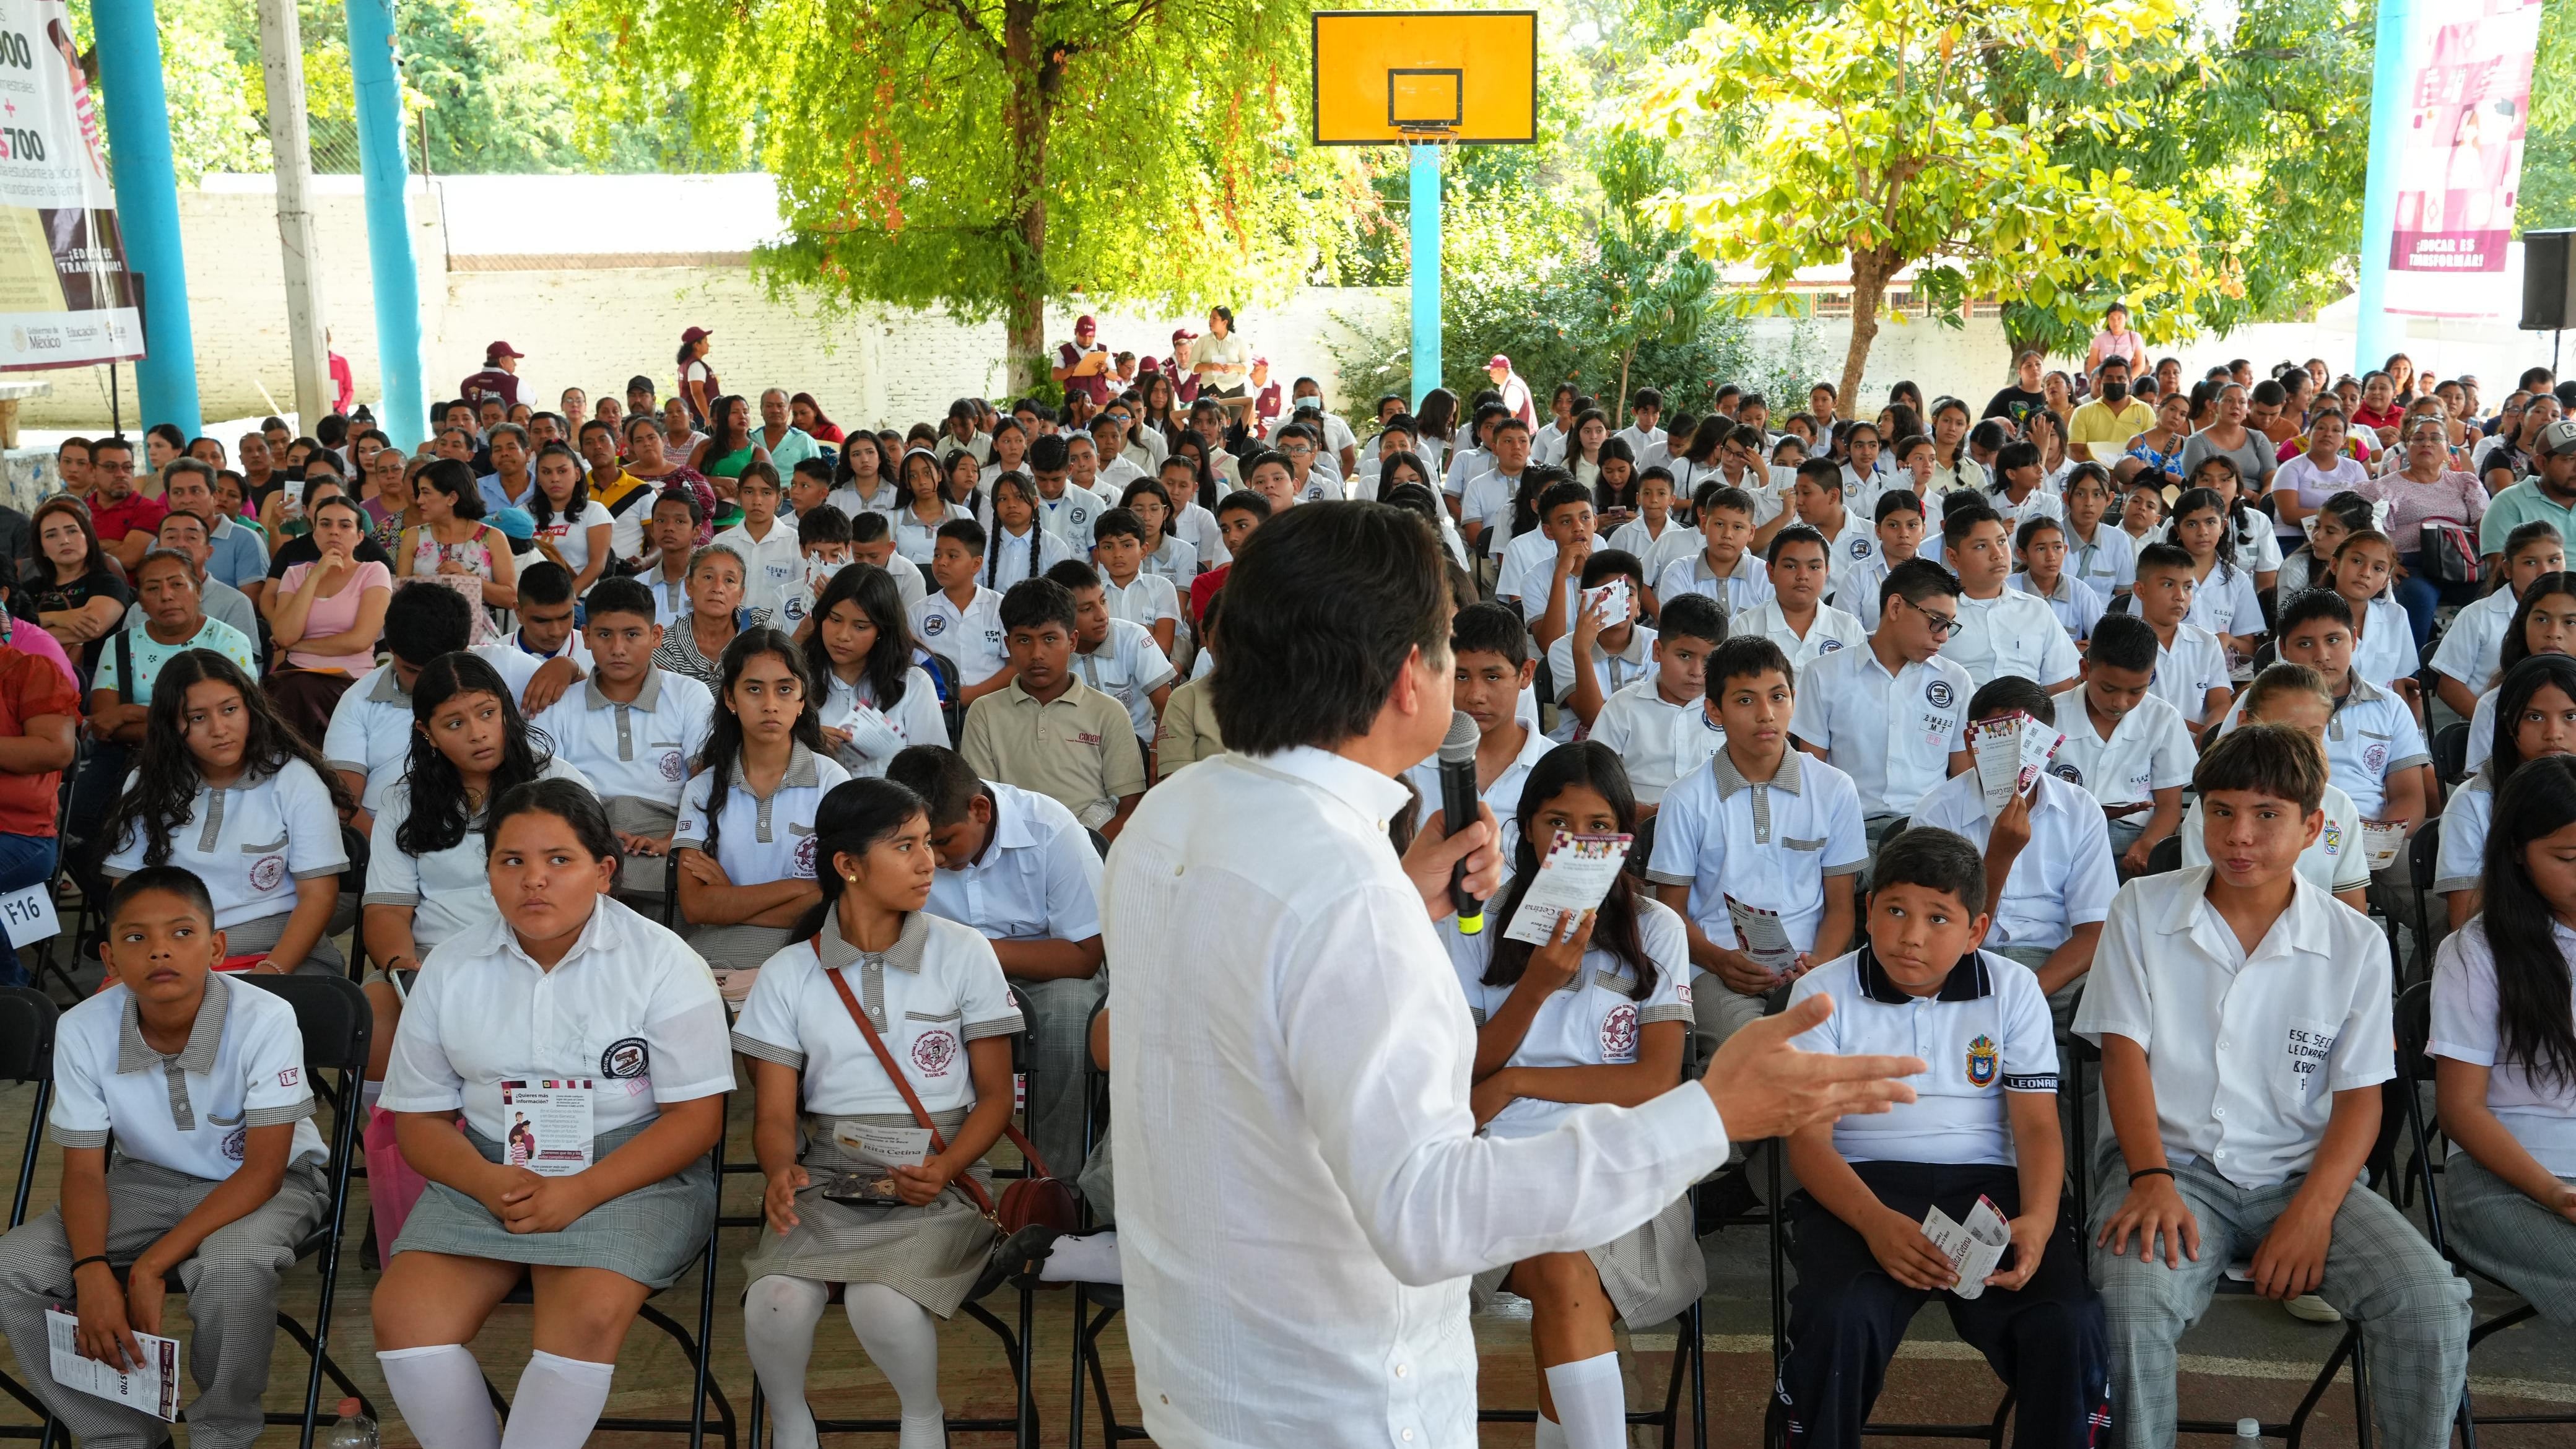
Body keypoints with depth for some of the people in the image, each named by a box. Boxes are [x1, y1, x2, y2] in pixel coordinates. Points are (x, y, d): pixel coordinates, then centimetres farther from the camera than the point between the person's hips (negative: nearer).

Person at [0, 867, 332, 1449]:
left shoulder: (265, 1018, -28)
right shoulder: (82, 1030, -17)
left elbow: (263, 1169, -23)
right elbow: (85, 1171, -9)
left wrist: (152, 1265, -29)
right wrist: (92, 1272, -28)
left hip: (263, 1184, -4)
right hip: (149, 1181, 4)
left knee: (233, 1265, -37)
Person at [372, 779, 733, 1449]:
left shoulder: (662, 962, -4)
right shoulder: (450, 968, 7)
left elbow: (697, 1117, -7)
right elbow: (421, 1120, 9)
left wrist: (580, 1192, -20)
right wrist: (489, 1183, -13)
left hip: (630, 1169, -3)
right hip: (487, 1171, 4)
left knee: (589, 1312, -31)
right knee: (403, 1313, -22)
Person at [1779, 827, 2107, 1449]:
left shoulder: (2014, 989, 8)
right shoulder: (1823, 992, 2)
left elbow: (2037, 1125, 4)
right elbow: (1807, 1137, -3)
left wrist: (2038, 1220, -17)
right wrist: (1875, 1222, -22)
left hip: (1987, 1182, 2)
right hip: (1863, 1184, -1)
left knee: (2067, 1323, -25)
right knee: (1838, 1320, -31)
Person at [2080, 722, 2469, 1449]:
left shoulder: (2356, 944, 4)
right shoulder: (2143, 910, 3)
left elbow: (2360, 1096, 3)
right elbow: (2124, 1051, -1)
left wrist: (2313, 1211, -13)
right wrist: (2151, 1179, -16)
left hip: (2301, 1172, 2)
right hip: (2172, 1163, -1)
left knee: (2433, 1303, -22)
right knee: (2134, 1300, -32)